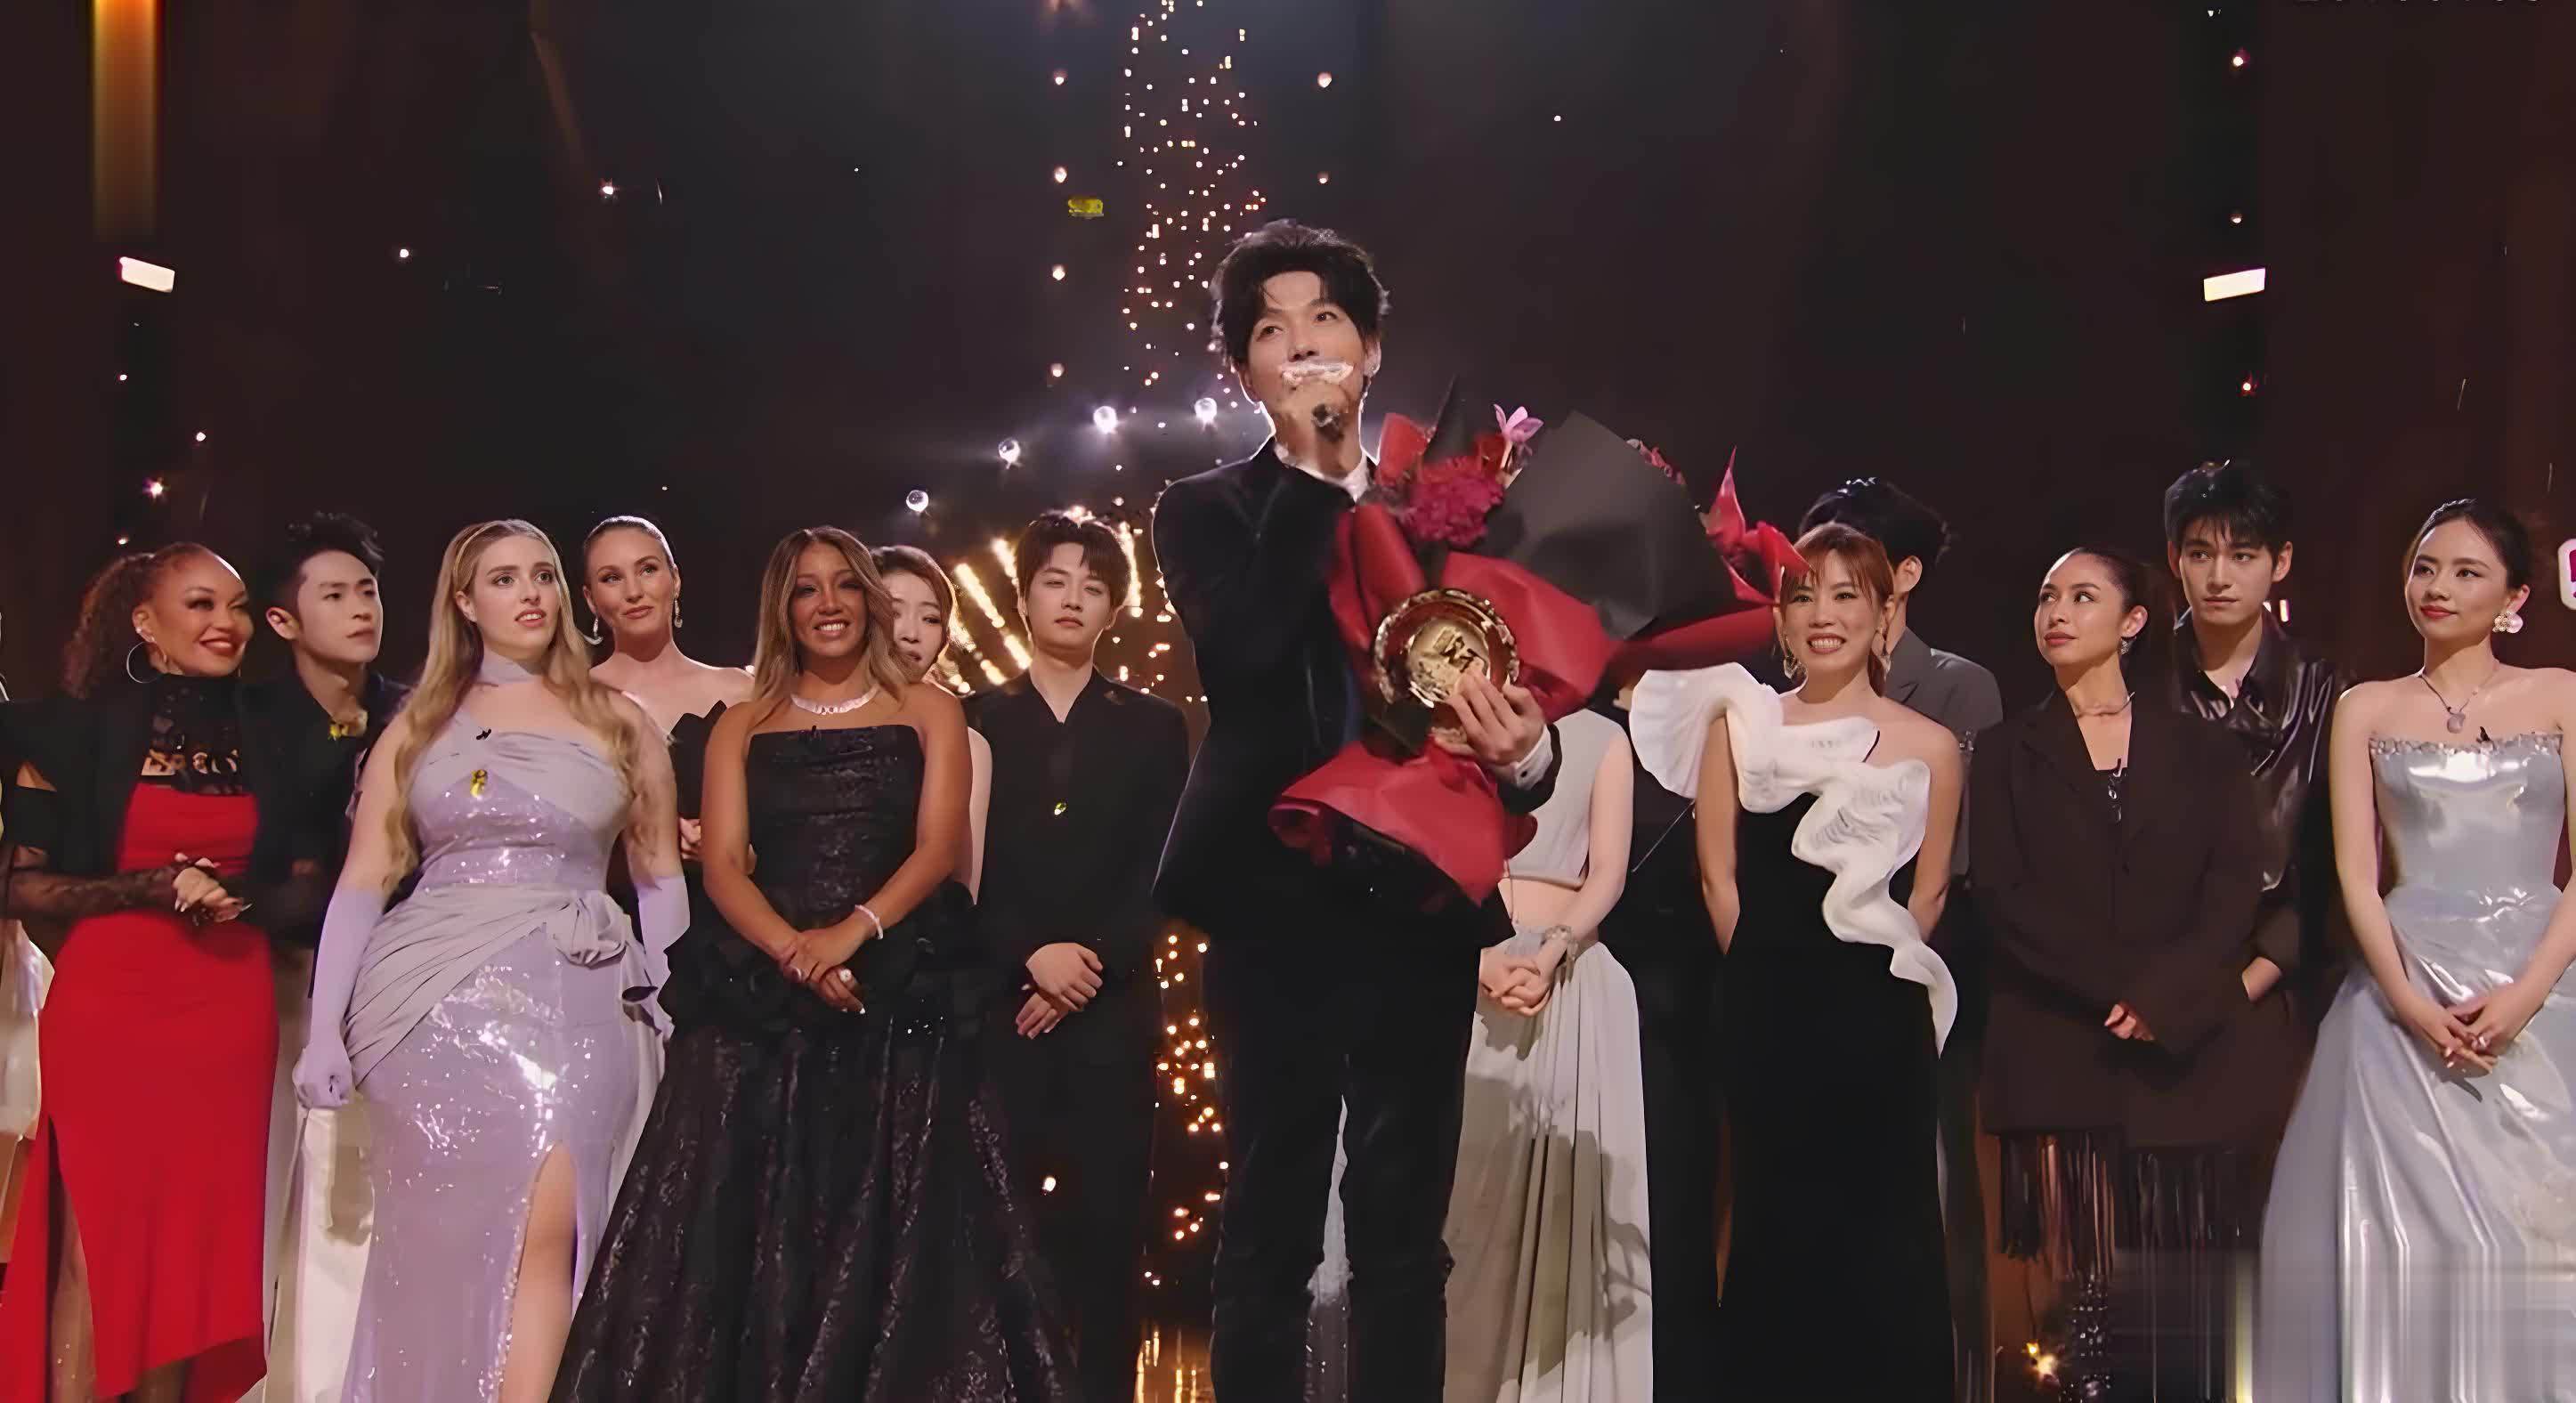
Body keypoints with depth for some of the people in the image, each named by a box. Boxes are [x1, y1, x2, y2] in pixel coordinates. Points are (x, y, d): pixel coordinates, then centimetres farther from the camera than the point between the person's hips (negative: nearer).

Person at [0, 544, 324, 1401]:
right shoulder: (79, 730, -1)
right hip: (107, 1010, -3)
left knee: (198, 1245, 6)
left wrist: (241, 898, -7)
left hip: (232, 1017, 4)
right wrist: (155, 887, -16)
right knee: (95, 1243, -3)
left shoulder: (262, 744, 11)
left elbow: (305, 884, 14)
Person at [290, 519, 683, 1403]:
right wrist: (324, 1029, 0)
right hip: (434, 1001, 1)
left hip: (573, 1000, -1)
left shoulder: (623, 726, 12)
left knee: (546, 1226, -16)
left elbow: (661, 880, 13)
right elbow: (363, 882, 8)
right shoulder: (417, 728, 13)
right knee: (443, 1242, -2)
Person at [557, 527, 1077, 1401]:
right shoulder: (743, 727, 16)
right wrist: (797, 954, -15)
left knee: (894, 1237, -6)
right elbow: (722, 868, 4)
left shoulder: (927, 712, 12)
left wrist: (852, 932, -18)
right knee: (753, 1235, -6)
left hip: (904, 999, -1)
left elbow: (938, 847, 0)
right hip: (765, 1004, 1)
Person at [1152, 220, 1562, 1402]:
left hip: (1419, 903, 2)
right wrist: (1311, 478, -10)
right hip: (1277, 904, -1)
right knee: (1268, 1225, 3)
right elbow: (1243, 650, -14)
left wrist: (1527, 753, -22)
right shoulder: (1207, 510, 6)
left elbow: (1512, 684, 1)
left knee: (1405, 1227, 7)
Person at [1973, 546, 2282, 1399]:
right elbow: (2006, 897, 1)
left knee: (2188, 1300, -4)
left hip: (2194, 1057, 0)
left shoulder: (2201, 749, 13)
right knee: (2094, 1297, -4)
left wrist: (2166, 995, -14)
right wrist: (2119, 987, -11)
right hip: (2065, 1064, 0)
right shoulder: (2009, 754, 13)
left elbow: (2235, 886, 1)